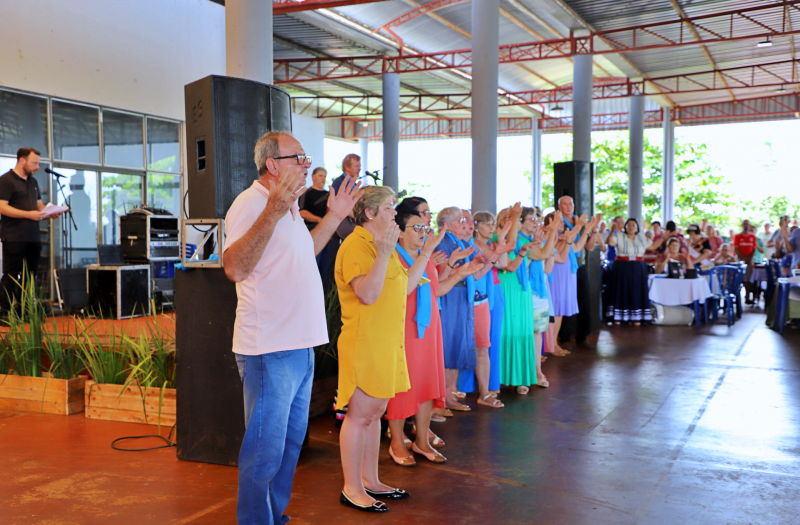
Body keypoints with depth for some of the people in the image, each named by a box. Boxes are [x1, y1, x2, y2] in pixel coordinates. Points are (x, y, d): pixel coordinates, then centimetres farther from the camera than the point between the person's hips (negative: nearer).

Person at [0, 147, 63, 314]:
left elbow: (39, 204, 26)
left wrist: (50, 212, 4)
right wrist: (29, 214, -22)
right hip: (13, 238, -8)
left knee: (29, 276, 10)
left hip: (33, 238, 8)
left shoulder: (33, 182, 20)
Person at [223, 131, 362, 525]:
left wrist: (335, 217, 22)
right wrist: (272, 214, -40)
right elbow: (234, 268, -31)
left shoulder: (287, 206, 15)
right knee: (265, 449, 0)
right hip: (269, 349, -10)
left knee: (291, 440, 20)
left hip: (300, 345, 10)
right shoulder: (251, 203, -16)